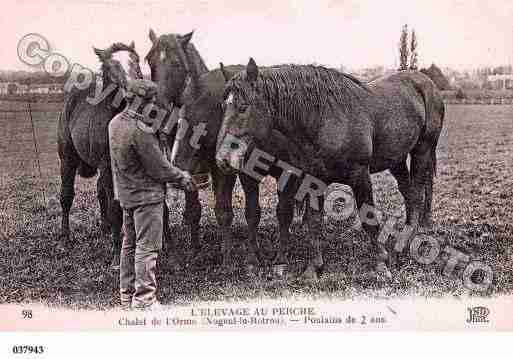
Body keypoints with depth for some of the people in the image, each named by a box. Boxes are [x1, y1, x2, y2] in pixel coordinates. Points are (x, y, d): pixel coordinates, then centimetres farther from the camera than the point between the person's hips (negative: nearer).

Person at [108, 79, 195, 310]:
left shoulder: (115, 122, 5)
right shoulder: (142, 131, -23)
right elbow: (158, 169, -19)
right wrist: (182, 177, -1)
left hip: (125, 193, 9)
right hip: (147, 195, -9)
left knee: (129, 244, 17)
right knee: (147, 247, -2)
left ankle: (127, 297, 28)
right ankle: (144, 300, 4)